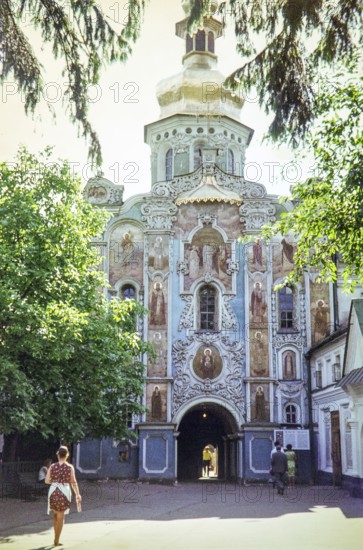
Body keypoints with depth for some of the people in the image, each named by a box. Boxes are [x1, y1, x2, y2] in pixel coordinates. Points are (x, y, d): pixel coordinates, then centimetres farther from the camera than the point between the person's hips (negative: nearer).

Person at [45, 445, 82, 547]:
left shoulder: (52, 466, 0)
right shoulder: (70, 467, -5)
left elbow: (47, 480, -3)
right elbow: (73, 482, -7)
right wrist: (78, 495, -1)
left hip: (53, 491, 2)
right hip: (64, 492, -2)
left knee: (55, 515, 20)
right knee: (60, 516, 7)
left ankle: (56, 538, 27)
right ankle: (56, 540, 7)